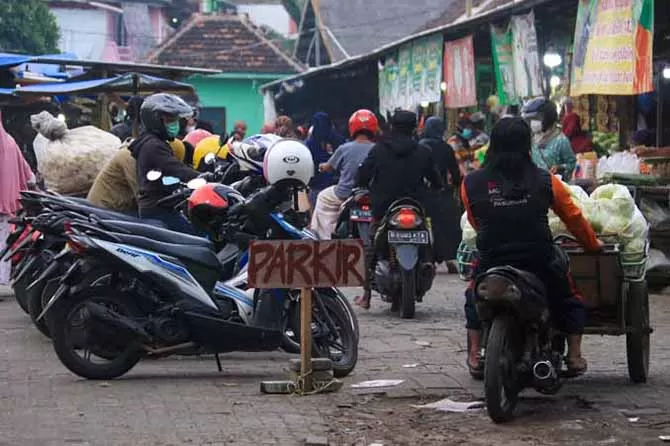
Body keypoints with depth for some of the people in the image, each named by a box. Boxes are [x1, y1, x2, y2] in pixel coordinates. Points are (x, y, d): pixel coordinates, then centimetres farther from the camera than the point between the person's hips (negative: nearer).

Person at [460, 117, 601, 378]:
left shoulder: (471, 184, -4)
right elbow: (574, 219, 7)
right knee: (570, 303, 27)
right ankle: (574, 356, 24)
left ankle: (474, 355, 25)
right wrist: (593, 245, 26)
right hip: (540, 264, -1)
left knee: (475, 300, 32)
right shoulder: (545, 182, -4)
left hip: (491, 262, 1)